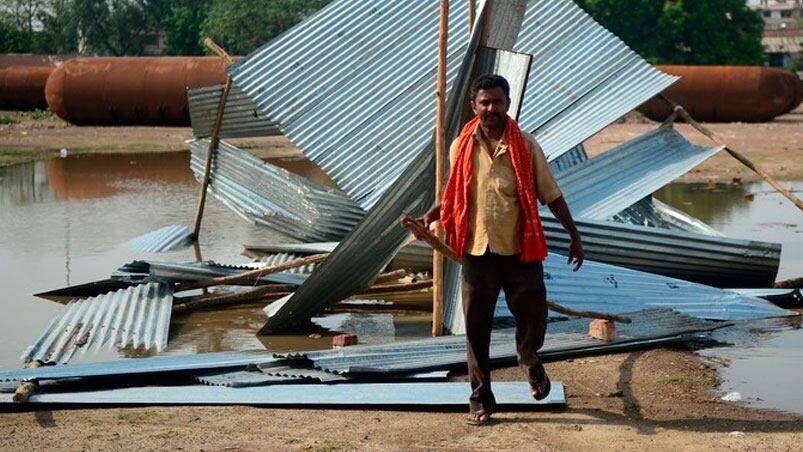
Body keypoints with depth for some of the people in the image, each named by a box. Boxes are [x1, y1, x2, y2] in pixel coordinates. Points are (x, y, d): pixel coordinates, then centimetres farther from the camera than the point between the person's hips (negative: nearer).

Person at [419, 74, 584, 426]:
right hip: (477, 251, 1)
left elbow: (551, 195, 2)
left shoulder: (525, 146, -3)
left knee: (533, 318, 3)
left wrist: (574, 235, 2)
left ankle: (530, 361, 39)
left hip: (520, 251, -1)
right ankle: (481, 401, 15)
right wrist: (431, 216, 1)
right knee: (477, 329, 3)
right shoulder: (462, 148, 2)